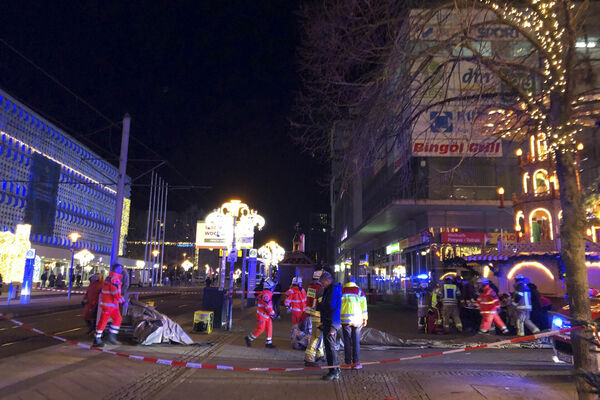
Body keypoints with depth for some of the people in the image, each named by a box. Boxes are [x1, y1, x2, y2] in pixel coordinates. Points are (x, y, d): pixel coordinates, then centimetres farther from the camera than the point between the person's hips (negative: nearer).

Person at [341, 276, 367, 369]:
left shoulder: (341, 291, 4)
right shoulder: (359, 291, 3)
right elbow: (363, 305, 3)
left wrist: (338, 318, 11)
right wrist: (364, 319, 9)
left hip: (345, 319, 0)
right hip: (357, 320, 0)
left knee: (347, 341, 6)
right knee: (356, 341, 5)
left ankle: (348, 363, 7)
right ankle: (355, 363, 5)